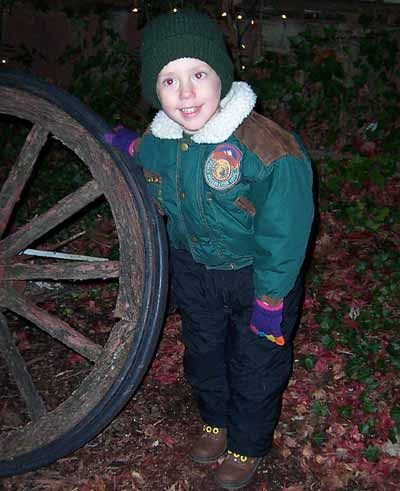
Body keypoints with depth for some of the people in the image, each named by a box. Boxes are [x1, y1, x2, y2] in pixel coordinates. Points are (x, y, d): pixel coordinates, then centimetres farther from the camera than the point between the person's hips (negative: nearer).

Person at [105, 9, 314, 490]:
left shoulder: (267, 148, -33)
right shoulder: (159, 141, -13)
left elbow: (283, 233, -24)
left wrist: (269, 301, -18)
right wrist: (130, 146, -1)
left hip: (256, 275, -5)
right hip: (193, 269, 5)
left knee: (255, 365, 16)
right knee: (202, 354, 26)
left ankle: (248, 445, 45)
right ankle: (216, 419, 56)